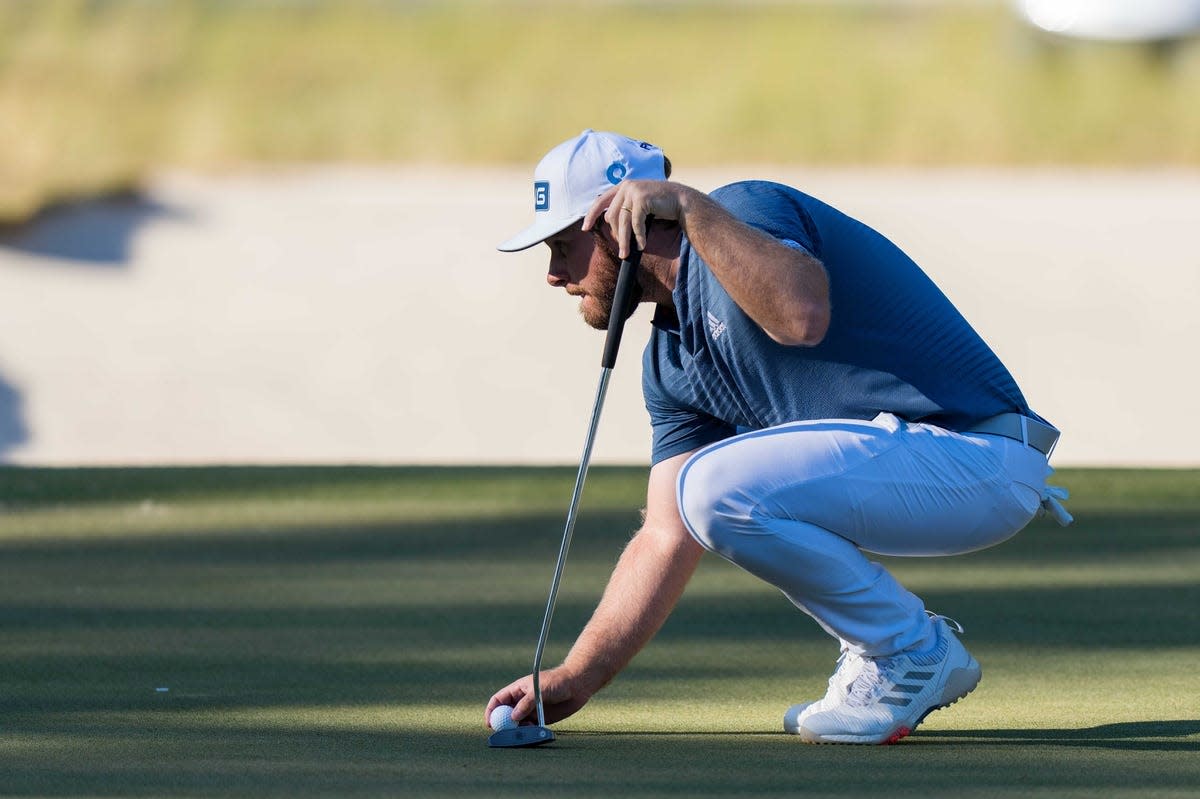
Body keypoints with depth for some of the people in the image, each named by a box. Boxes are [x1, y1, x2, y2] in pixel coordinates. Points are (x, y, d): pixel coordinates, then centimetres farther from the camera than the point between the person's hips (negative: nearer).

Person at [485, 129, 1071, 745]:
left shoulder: (745, 211, -10)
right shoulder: (671, 358, 16)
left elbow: (803, 315, -33)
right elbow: (666, 538, 15)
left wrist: (690, 206, -30)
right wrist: (574, 679, 10)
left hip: (981, 463, -10)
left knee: (718, 486, -23)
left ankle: (913, 657, -5)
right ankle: (875, 647, 15)